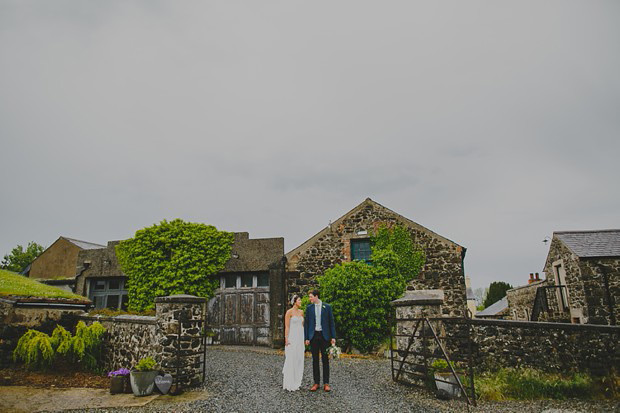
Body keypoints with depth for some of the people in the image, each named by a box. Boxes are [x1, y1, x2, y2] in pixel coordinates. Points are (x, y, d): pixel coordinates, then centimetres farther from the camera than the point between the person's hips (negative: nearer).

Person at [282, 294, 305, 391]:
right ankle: (289, 384, 4)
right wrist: (286, 339, -15)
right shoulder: (289, 312, -7)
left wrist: (304, 338, 13)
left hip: (300, 338, 7)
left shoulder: (301, 312, 11)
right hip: (292, 338, -7)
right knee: (291, 360, -4)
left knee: (299, 360, 9)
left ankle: (296, 382, 19)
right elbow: (286, 327, -10)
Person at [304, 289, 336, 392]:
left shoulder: (327, 307, 0)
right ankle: (316, 383, 14)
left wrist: (333, 337, -2)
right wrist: (306, 338, 0)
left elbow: (331, 322, 3)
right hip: (313, 336, 1)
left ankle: (326, 383, 10)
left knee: (325, 360, 3)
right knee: (315, 360, 6)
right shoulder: (309, 308, 4)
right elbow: (306, 323, 6)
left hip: (324, 336, -1)